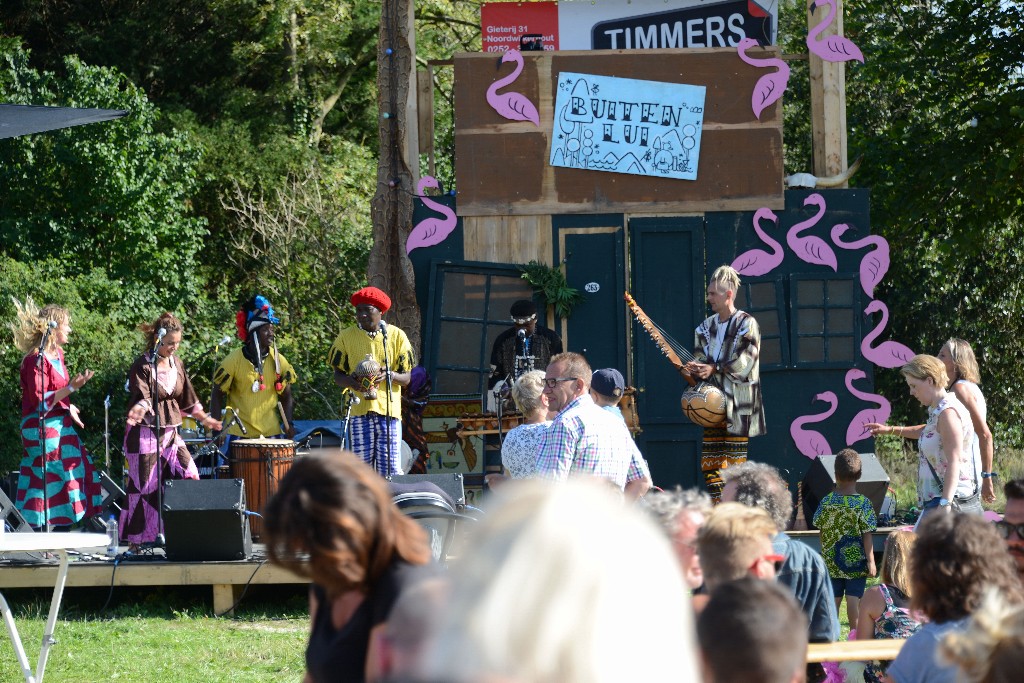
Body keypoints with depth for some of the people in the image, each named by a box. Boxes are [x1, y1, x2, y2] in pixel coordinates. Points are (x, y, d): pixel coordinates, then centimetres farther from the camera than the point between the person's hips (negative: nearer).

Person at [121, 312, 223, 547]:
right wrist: (138, 411, -43)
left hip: (171, 432, 6)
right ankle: (136, 540, 4)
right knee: (145, 486, -4)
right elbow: (142, 398, -22)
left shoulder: (176, 363, 9)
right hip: (146, 433, -6)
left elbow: (186, 399, 19)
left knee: (190, 477, -4)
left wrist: (204, 420, 21)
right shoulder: (142, 366, -11)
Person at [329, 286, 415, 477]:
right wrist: (351, 382, -14)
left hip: (389, 411, 0)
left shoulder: (396, 336, 6)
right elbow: (338, 375, 9)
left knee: (390, 469, -5)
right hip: (359, 412, 1)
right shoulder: (346, 337, 7)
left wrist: (390, 375, -16)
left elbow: (407, 378, 6)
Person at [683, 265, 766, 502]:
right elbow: (700, 358, 13)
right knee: (710, 464, 4)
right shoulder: (707, 327, 15)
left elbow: (744, 364, -12)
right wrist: (693, 369, -9)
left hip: (738, 405, -6)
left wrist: (714, 369, -17)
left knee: (736, 462, -7)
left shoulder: (746, 324, -5)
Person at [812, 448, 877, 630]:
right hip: (856, 560, -2)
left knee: (833, 600, 8)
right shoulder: (863, 503, -12)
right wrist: (870, 560, -6)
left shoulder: (827, 501, -5)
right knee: (854, 600, 1)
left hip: (831, 561, 2)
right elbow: (867, 535, -12)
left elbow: (819, 526, 3)